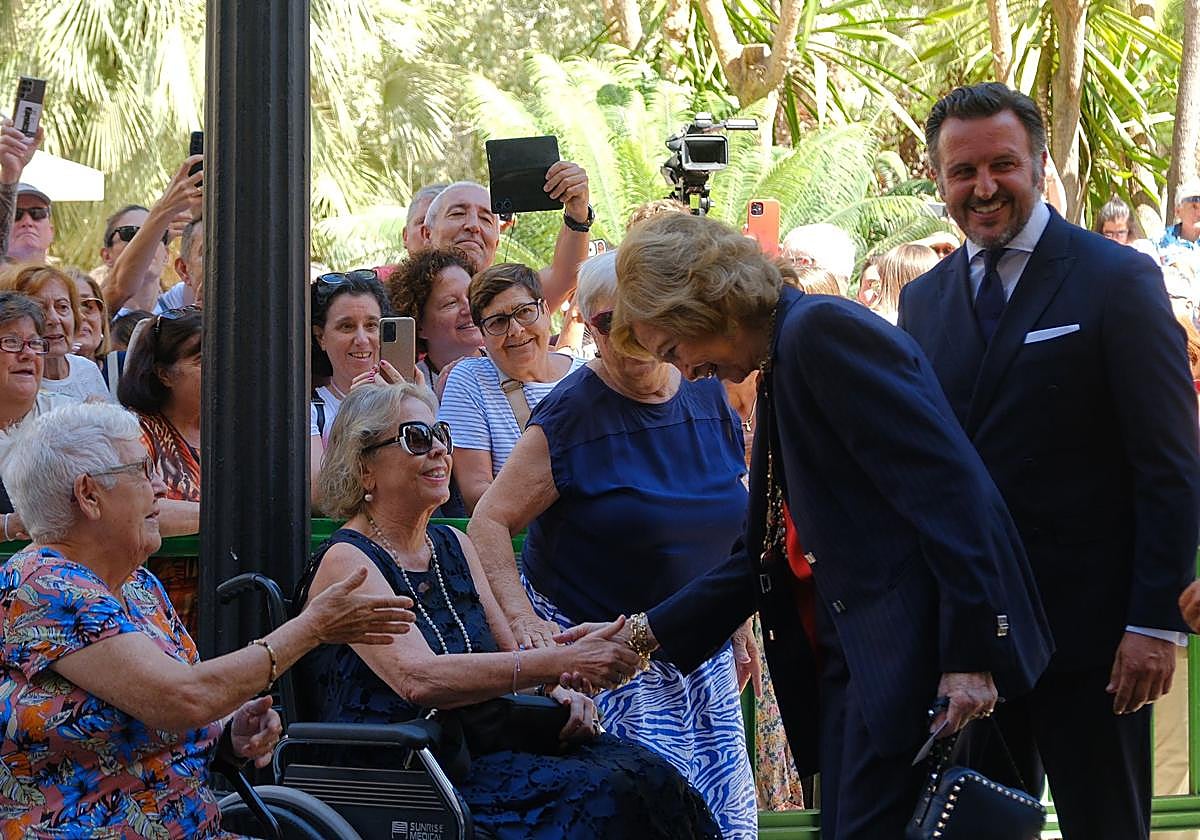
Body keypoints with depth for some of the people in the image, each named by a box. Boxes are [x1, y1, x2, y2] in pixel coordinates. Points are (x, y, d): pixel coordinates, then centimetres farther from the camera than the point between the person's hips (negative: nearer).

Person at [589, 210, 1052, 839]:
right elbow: (765, 554, 24)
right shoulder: (779, 372, 20)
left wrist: (966, 653, -22)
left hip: (914, 641, -10)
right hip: (850, 657, 10)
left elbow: (946, 486, -19)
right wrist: (643, 634, 19)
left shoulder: (823, 330, -11)